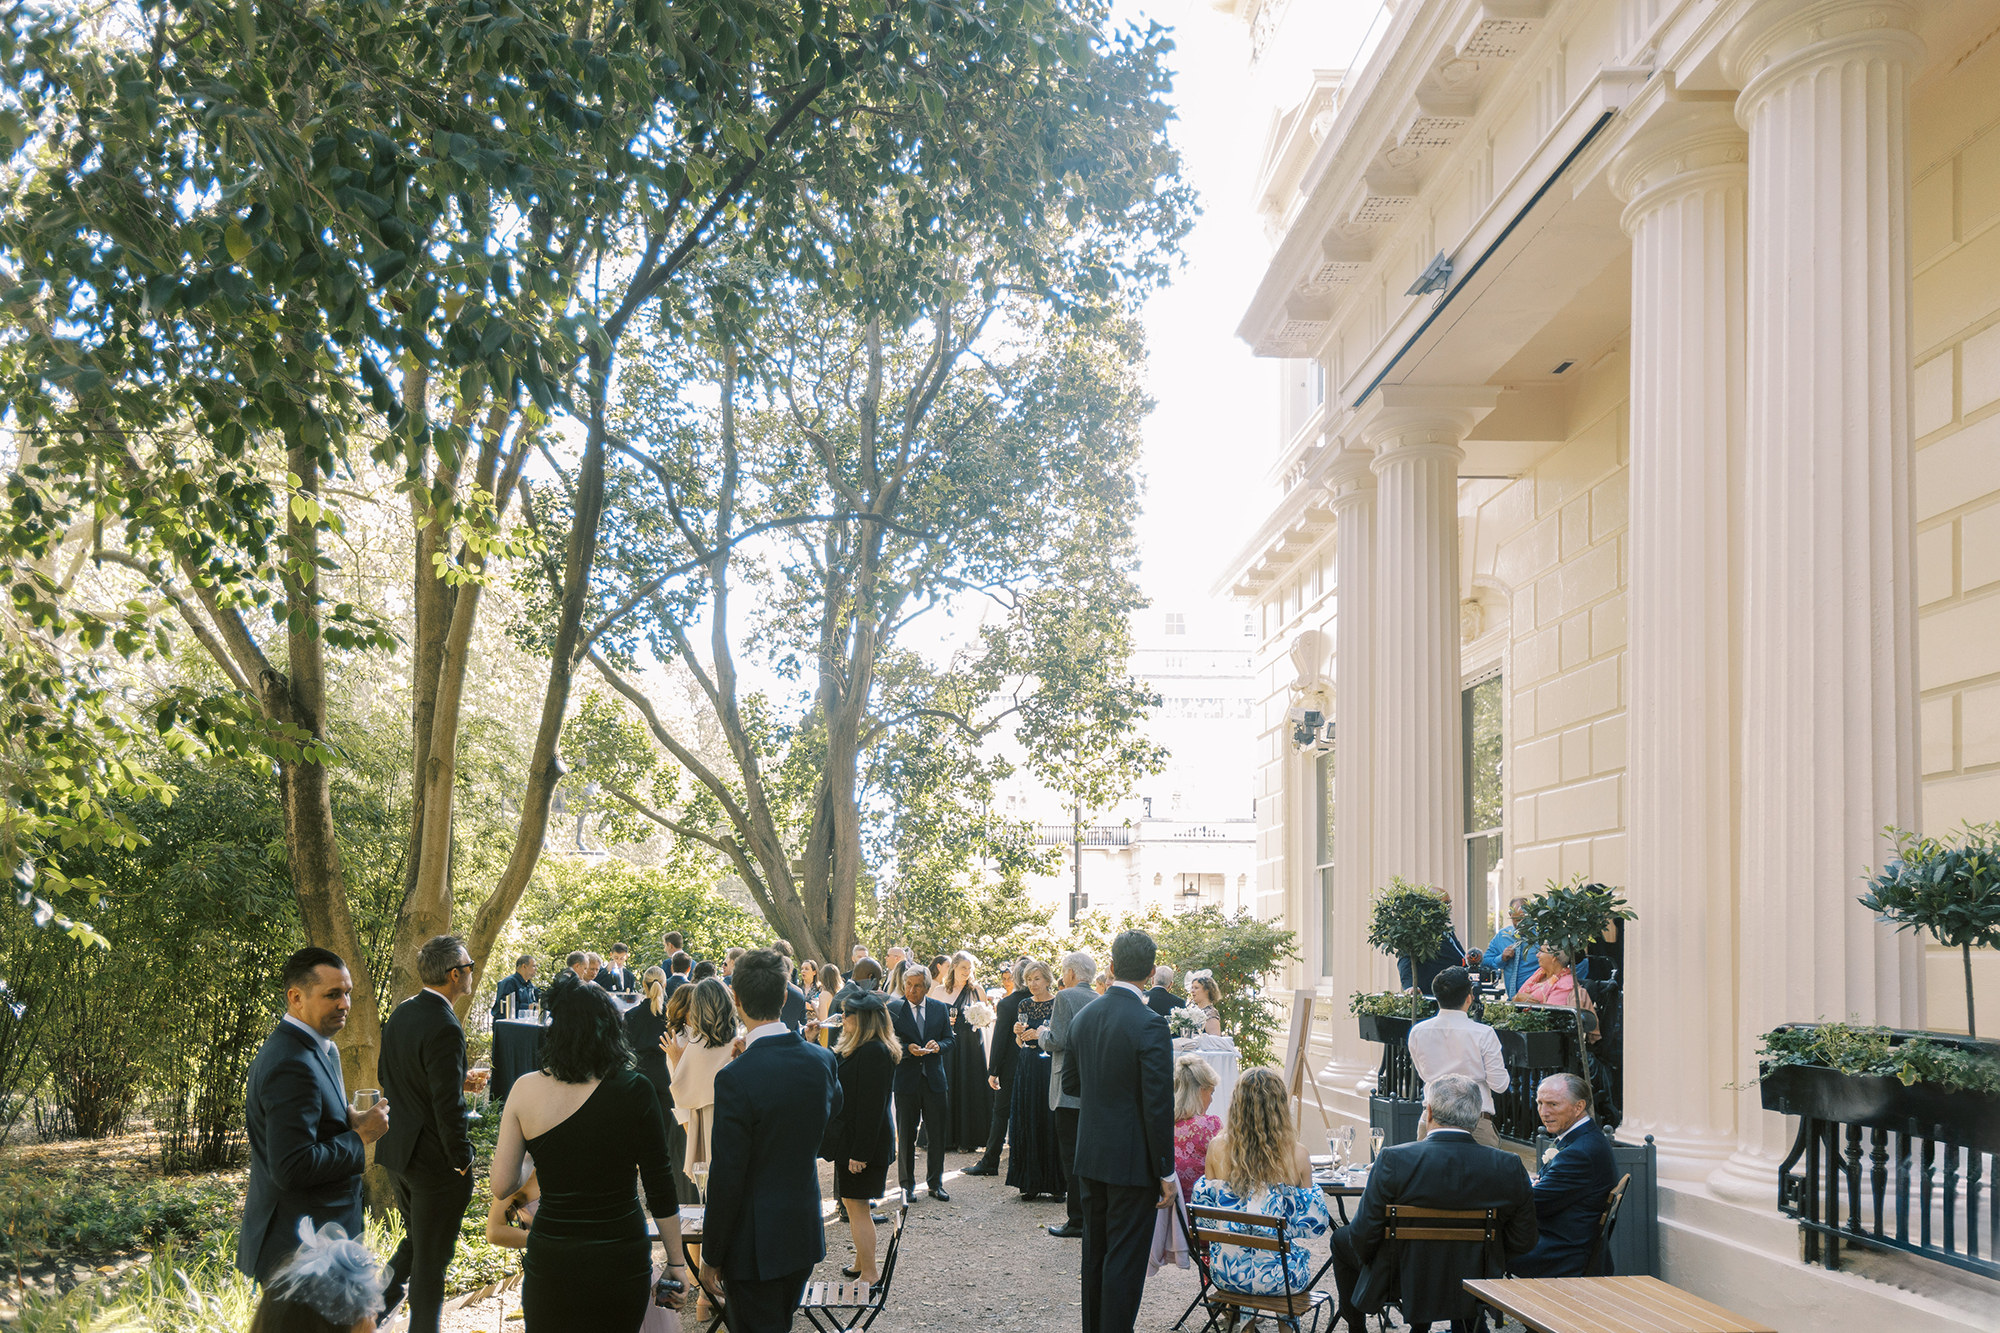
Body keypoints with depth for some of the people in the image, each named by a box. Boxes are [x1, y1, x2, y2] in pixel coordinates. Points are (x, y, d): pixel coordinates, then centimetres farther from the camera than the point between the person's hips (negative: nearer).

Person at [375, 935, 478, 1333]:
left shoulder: (402, 1013, 2)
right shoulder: (444, 1028, -25)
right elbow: (448, 1106, -26)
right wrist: (462, 1159, -13)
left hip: (397, 1151, 8)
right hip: (434, 1160, -8)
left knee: (415, 1240, 26)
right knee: (431, 1258, 8)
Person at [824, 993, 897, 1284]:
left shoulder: (873, 1052, -20)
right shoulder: (862, 1049, 12)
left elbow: (871, 1106, -23)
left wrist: (860, 1152, -22)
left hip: (864, 1142, -10)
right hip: (852, 1141, 10)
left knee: (857, 1207, -4)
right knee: (851, 1204, 18)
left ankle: (870, 1275, 3)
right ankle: (862, 1264, 29)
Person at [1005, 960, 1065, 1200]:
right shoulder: (1024, 1005, 12)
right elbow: (1019, 1044, 15)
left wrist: (1042, 1034, -17)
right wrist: (1019, 1034, -6)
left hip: (1051, 1069, -5)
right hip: (1027, 1070, 5)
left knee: (1051, 1123, -5)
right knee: (1027, 1121, 3)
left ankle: (1056, 1183, 1)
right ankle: (1030, 1182, 9)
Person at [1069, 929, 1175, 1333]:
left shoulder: (1084, 1017, 3)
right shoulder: (1149, 1025, -19)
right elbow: (1158, 1105, -18)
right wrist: (1166, 1172, -12)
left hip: (1090, 1155, 7)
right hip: (1132, 1161, -7)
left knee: (1095, 1253, 18)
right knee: (1125, 1261, 0)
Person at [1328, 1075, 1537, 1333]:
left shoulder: (1394, 1160, -23)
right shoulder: (1509, 1167, -15)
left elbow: (1363, 1235, -17)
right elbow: (1523, 1241, -6)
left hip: (1401, 1282, -2)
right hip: (1471, 1289, 2)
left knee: (1342, 1239, 27)